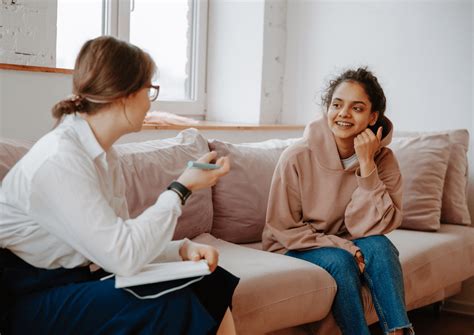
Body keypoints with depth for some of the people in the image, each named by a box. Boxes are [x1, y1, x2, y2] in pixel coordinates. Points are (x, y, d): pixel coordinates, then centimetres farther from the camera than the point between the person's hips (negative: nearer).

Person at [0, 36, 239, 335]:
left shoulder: (105, 154, 7)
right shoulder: (58, 160, -22)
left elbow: (118, 240, 4)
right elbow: (124, 256, -27)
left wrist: (182, 248, -12)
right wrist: (182, 188, -17)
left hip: (83, 279, 8)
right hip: (35, 296, -8)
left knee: (211, 284, -4)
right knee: (173, 305, -23)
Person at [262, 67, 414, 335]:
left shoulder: (384, 160, -10)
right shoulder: (297, 158, -19)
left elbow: (371, 228, -18)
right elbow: (283, 230, -12)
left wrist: (366, 165, -27)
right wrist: (344, 247, -22)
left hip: (347, 246, 3)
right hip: (295, 250, -3)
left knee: (378, 246, -26)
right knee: (339, 260, -30)